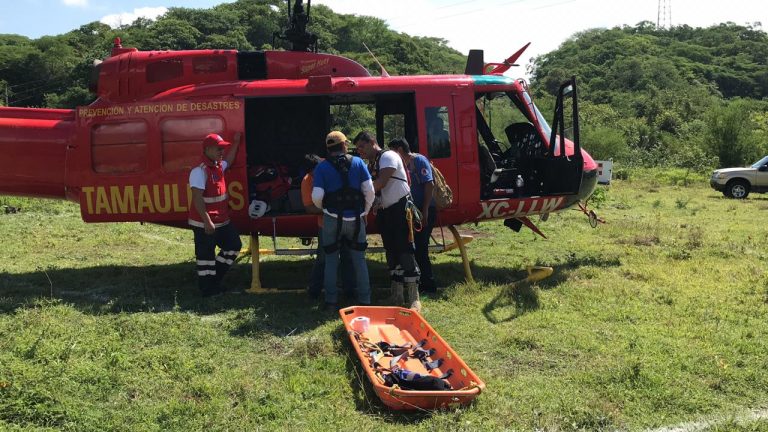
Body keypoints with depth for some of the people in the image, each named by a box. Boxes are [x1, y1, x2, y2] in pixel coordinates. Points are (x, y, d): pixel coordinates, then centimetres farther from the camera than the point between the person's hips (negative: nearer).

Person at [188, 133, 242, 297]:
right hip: (204, 224, -10)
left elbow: (228, 160, 36)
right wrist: (207, 221, -28)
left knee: (234, 245, 16)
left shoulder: (219, 166, 10)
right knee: (206, 254, 1)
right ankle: (207, 289, 12)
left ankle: (215, 278, 27)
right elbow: (197, 198, -25)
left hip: (222, 221, 10)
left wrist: (236, 142, 32)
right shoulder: (200, 171, -19)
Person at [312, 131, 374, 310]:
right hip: (355, 218, 1)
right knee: (359, 259, 11)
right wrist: (365, 211, 9)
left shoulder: (322, 167, -2)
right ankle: (364, 299, 13)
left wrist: (322, 208, 11)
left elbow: (317, 196, -11)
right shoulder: (357, 162, 0)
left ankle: (331, 300, 12)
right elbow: (369, 190, -5)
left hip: (332, 219, -1)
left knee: (331, 260, 11)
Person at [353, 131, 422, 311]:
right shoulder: (371, 164, 16)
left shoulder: (388, 156, -11)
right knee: (391, 253, 11)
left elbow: (381, 183, -22)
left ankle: (414, 298, -9)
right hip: (384, 211, 9)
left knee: (405, 251, -11)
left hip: (400, 208, -9)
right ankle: (397, 296, 18)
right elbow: (372, 188, 15)